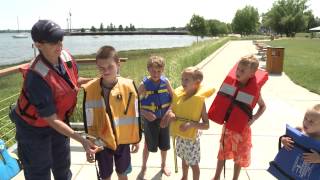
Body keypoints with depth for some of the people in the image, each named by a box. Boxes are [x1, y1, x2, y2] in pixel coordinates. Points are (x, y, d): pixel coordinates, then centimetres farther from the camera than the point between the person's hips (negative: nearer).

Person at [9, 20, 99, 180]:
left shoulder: (66, 57, -15)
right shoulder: (37, 77, -34)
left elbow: (72, 81, 7)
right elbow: (51, 119, -29)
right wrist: (81, 140, -32)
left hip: (59, 121, 6)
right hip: (34, 129, -6)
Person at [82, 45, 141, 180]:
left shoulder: (129, 86, -14)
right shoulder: (90, 89, -15)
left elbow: (135, 116, -3)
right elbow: (88, 121, -6)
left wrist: (136, 139, 4)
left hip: (123, 141, 1)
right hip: (102, 142, 0)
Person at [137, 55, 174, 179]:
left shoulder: (165, 82, -9)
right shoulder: (144, 84, -15)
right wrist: (145, 113, -25)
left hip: (164, 119, 2)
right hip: (150, 120, -2)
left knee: (164, 145, 17)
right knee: (148, 145, 13)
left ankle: (163, 165, 43)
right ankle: (143, 167, 37)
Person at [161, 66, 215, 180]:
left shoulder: (200, 100, -20)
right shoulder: (179, 95, -5)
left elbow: (206, 125, -18)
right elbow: (172, 109, 7)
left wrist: (191, 124, -32)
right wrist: (170, 113, -16)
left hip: (192, 138, -5)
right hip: (179, 136, 6)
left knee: (193, 164, 11)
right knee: (184, 159, 27)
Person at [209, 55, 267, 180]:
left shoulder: (255, 89, -17)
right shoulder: (231, 82, -9)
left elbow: (263, 106, 0)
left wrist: (253, 119, -14)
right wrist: (220, 114, -8)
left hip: (242, 128, -3)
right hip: (227, 125, 3)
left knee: (239, 156, 15)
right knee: (222, 152, 18)